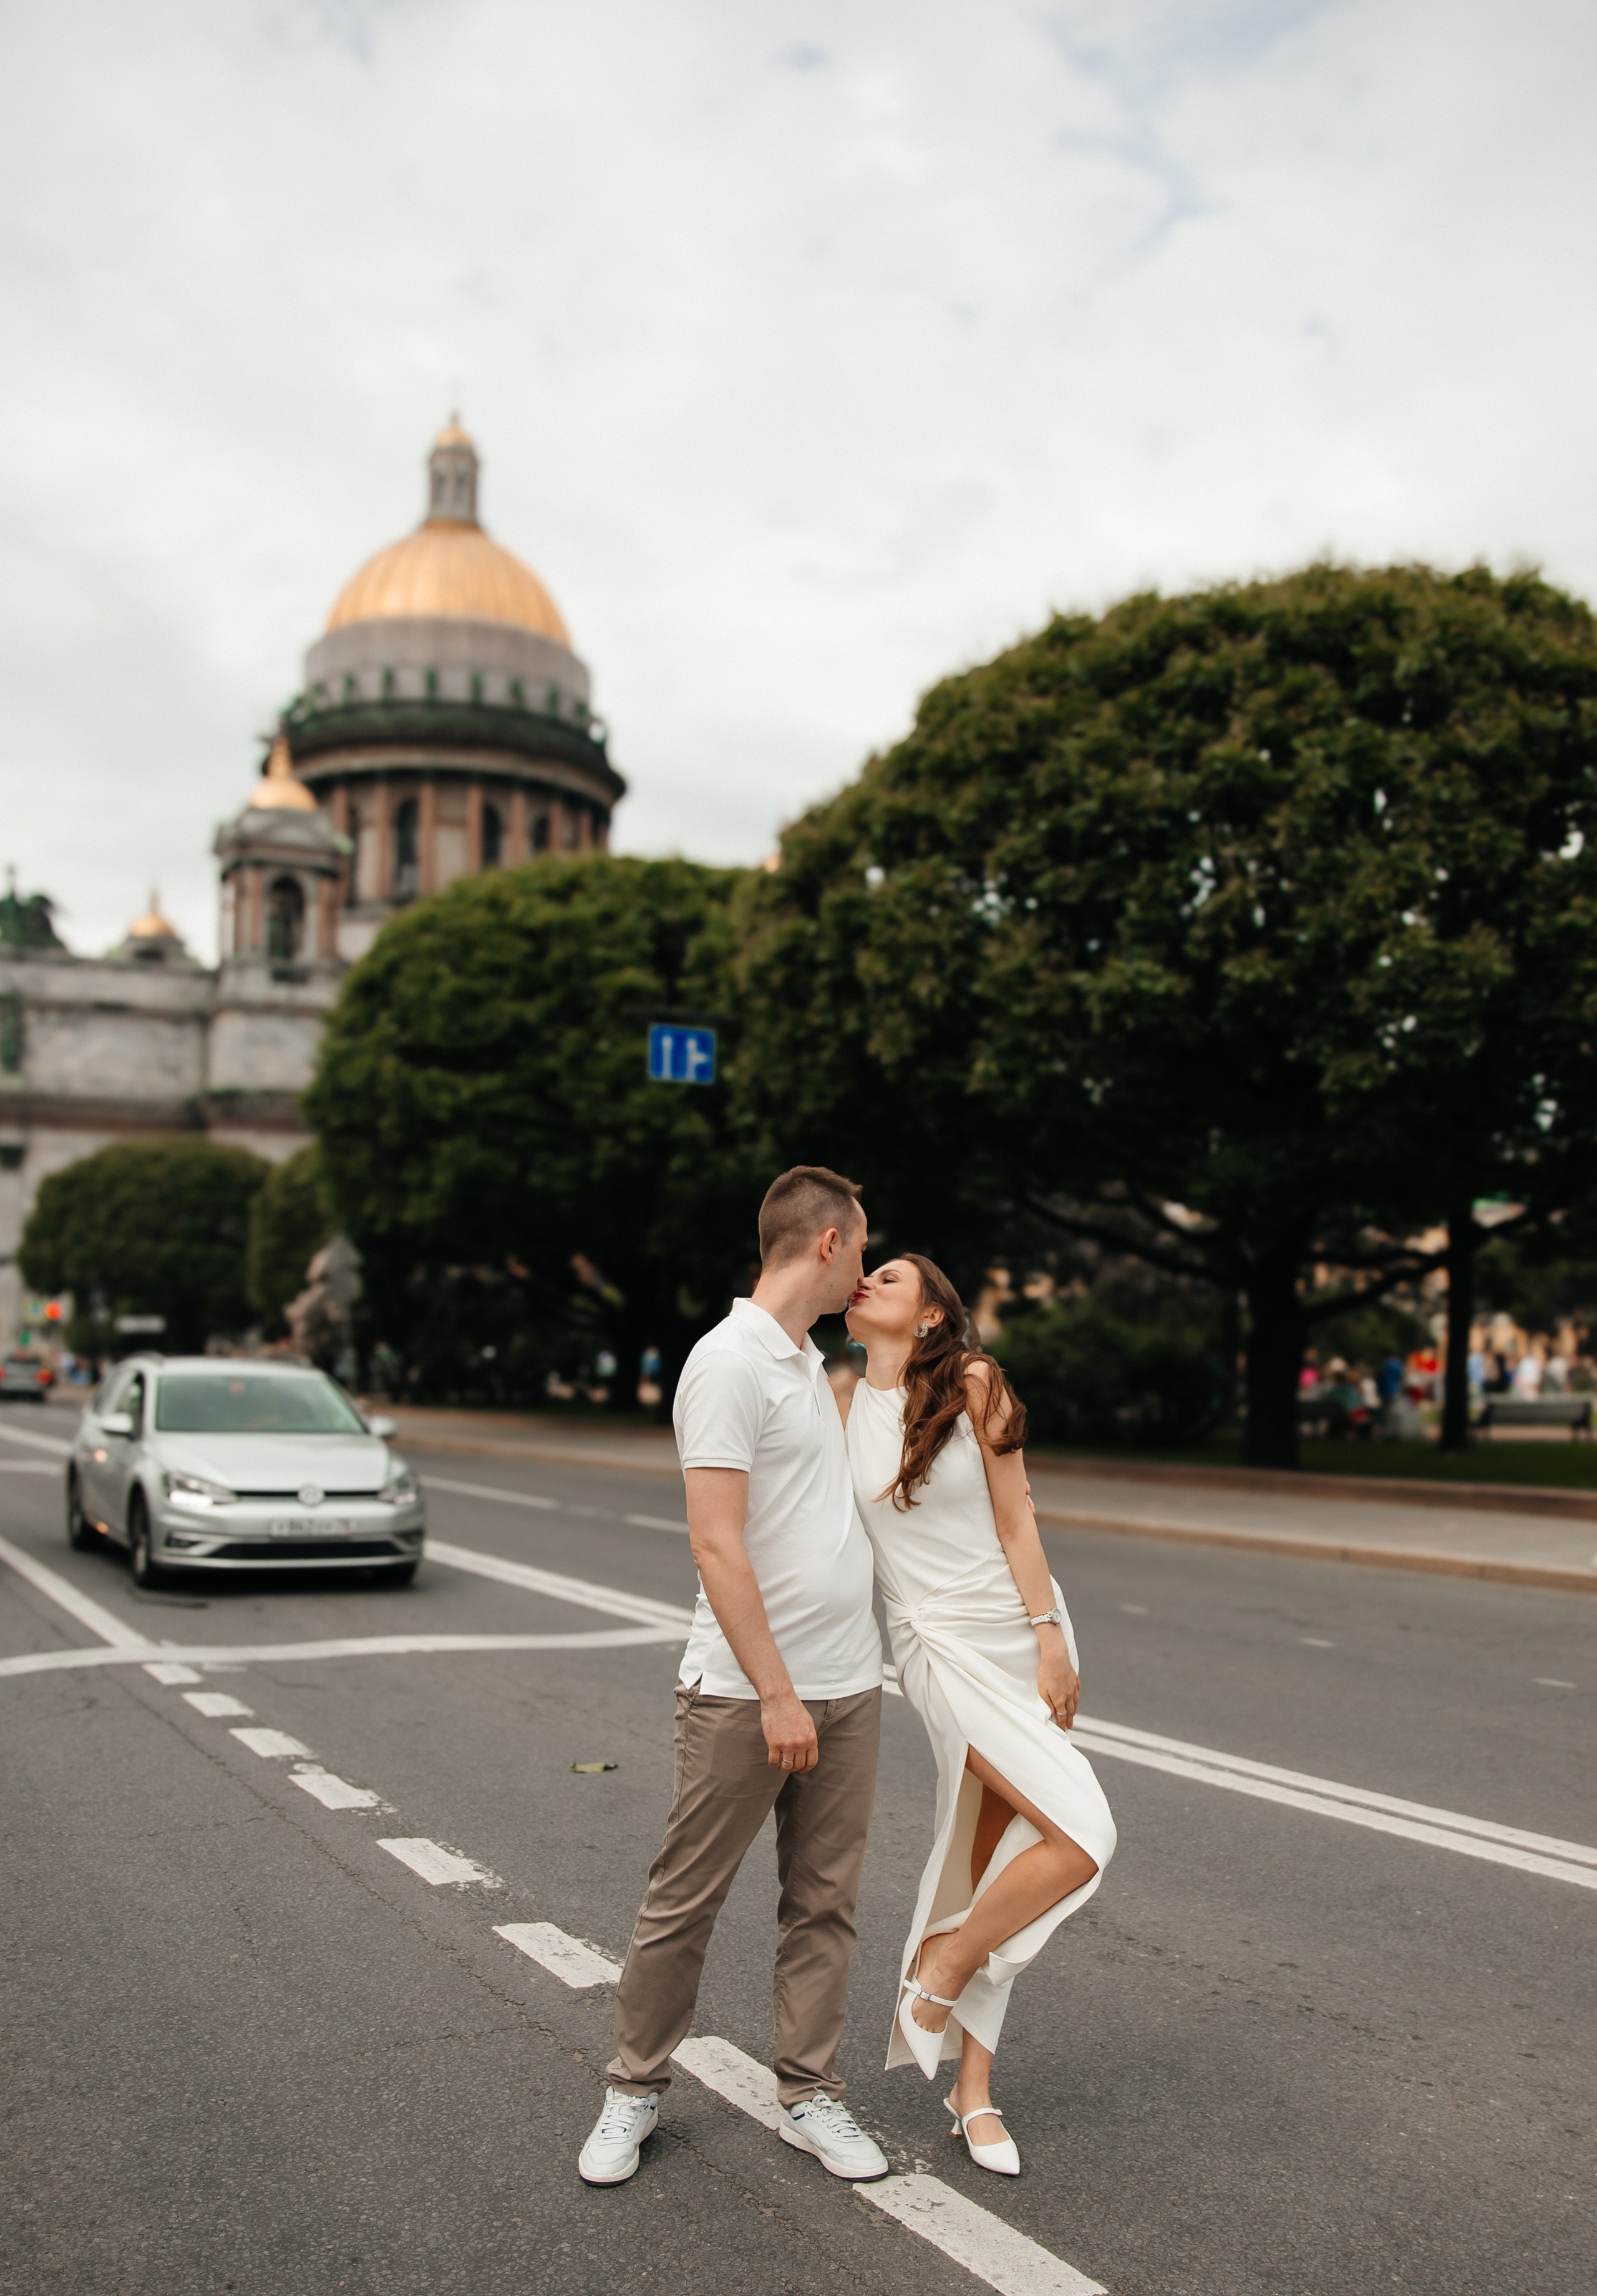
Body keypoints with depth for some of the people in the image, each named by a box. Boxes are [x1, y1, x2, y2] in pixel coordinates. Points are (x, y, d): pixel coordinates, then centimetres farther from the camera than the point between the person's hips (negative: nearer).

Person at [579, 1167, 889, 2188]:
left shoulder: (810, 1362, 14)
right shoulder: (730, 1360, -14)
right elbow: (717, 1544, -20)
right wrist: (776, 1693, -21)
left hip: (848, 1686, 8)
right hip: (746, 1693, -8)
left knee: (825, 1903, 12)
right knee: (686, 1901, 5)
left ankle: (811, 2095, 24)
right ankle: (636, 2088, 22)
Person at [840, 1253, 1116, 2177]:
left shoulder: (973, 1383, -3)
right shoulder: (841, 1402, -1)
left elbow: (1015, 1520, -3)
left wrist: (1052, 1639, -6)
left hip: (1023, 1628, 2)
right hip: (945, 1642, -2)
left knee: (992, 1859, 8)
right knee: (1081, 1839, -16)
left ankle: (974, 2088, 22)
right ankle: (942, 1969, 7)